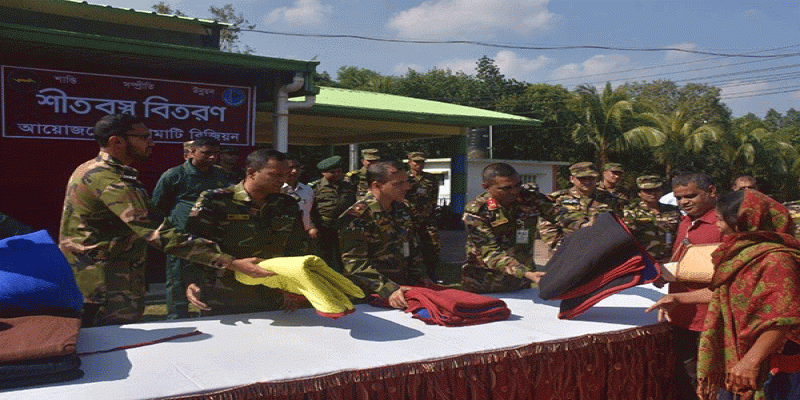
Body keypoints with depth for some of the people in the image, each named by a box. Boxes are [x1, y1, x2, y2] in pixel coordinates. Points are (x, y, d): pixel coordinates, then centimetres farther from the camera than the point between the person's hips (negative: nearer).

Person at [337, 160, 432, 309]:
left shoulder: (402, 210, 12)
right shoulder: (356, 217, -13)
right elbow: (355, 264, -18)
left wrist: (422, 277, 10)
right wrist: (388, 289, -26)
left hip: (404, 290, 6)